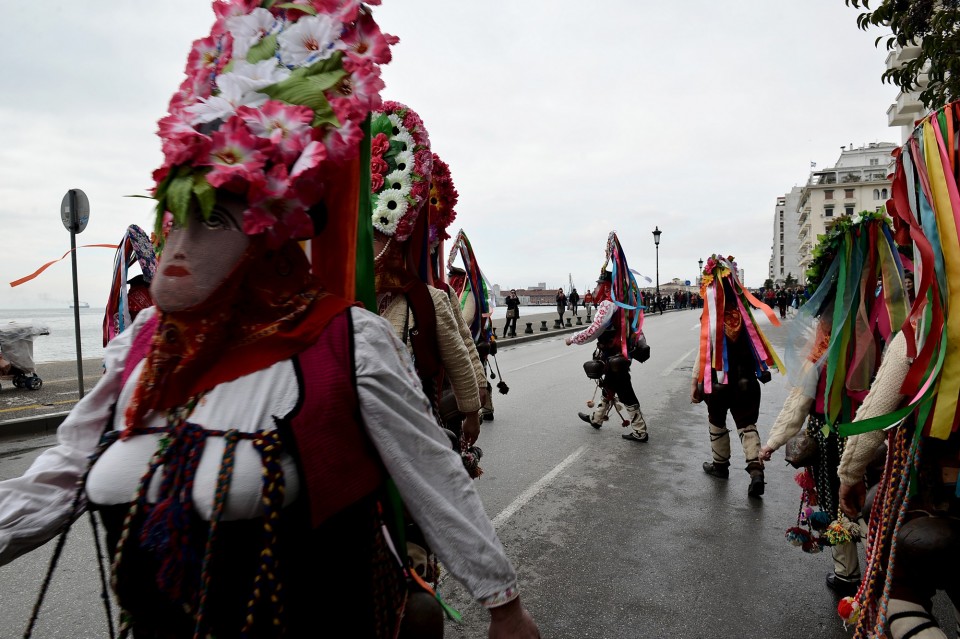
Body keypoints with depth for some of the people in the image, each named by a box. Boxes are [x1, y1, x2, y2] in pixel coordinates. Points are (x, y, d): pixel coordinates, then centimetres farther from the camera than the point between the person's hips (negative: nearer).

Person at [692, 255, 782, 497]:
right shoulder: (745, 311, -4)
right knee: (747, 425, 10)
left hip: (718, 379, -3)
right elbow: (756, 344, 2)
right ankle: (756, 469, -5)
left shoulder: (711, 317, -15)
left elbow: (704, 352, -14)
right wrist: (762, 368, 16)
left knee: (717, 423, 18)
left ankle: (720, 464, 30)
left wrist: (695, 382, -8)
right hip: (746, 380, 3)